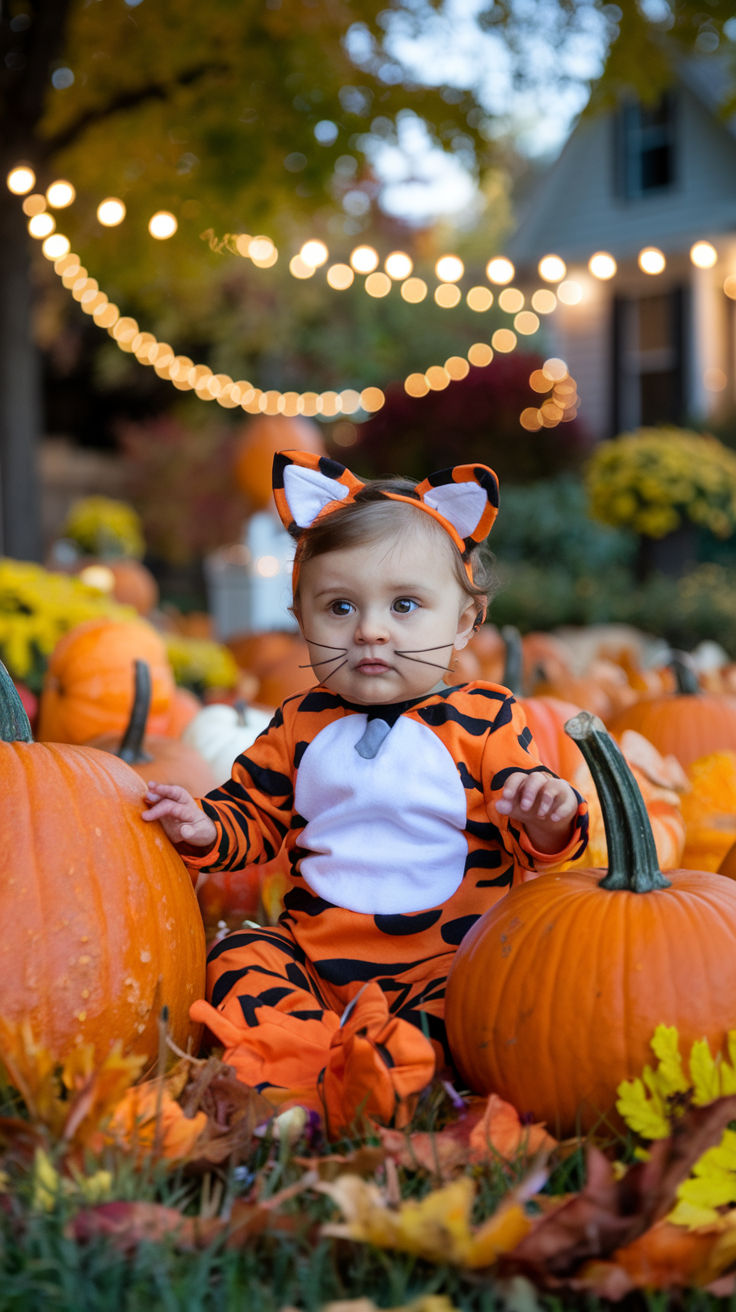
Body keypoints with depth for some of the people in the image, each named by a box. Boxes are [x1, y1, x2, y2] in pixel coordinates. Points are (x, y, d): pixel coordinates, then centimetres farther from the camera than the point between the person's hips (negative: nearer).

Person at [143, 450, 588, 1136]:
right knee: (239, 957, -19)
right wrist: (205, 828, -5)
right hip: (315, 948, 3)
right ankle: (303, 1056, -35)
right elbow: (255, 814, 17)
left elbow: (529, 844, -2)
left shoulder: (485, 719, -1)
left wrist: (546, 820, -27)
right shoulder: (299, 724, 9)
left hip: (449, 957, -3)